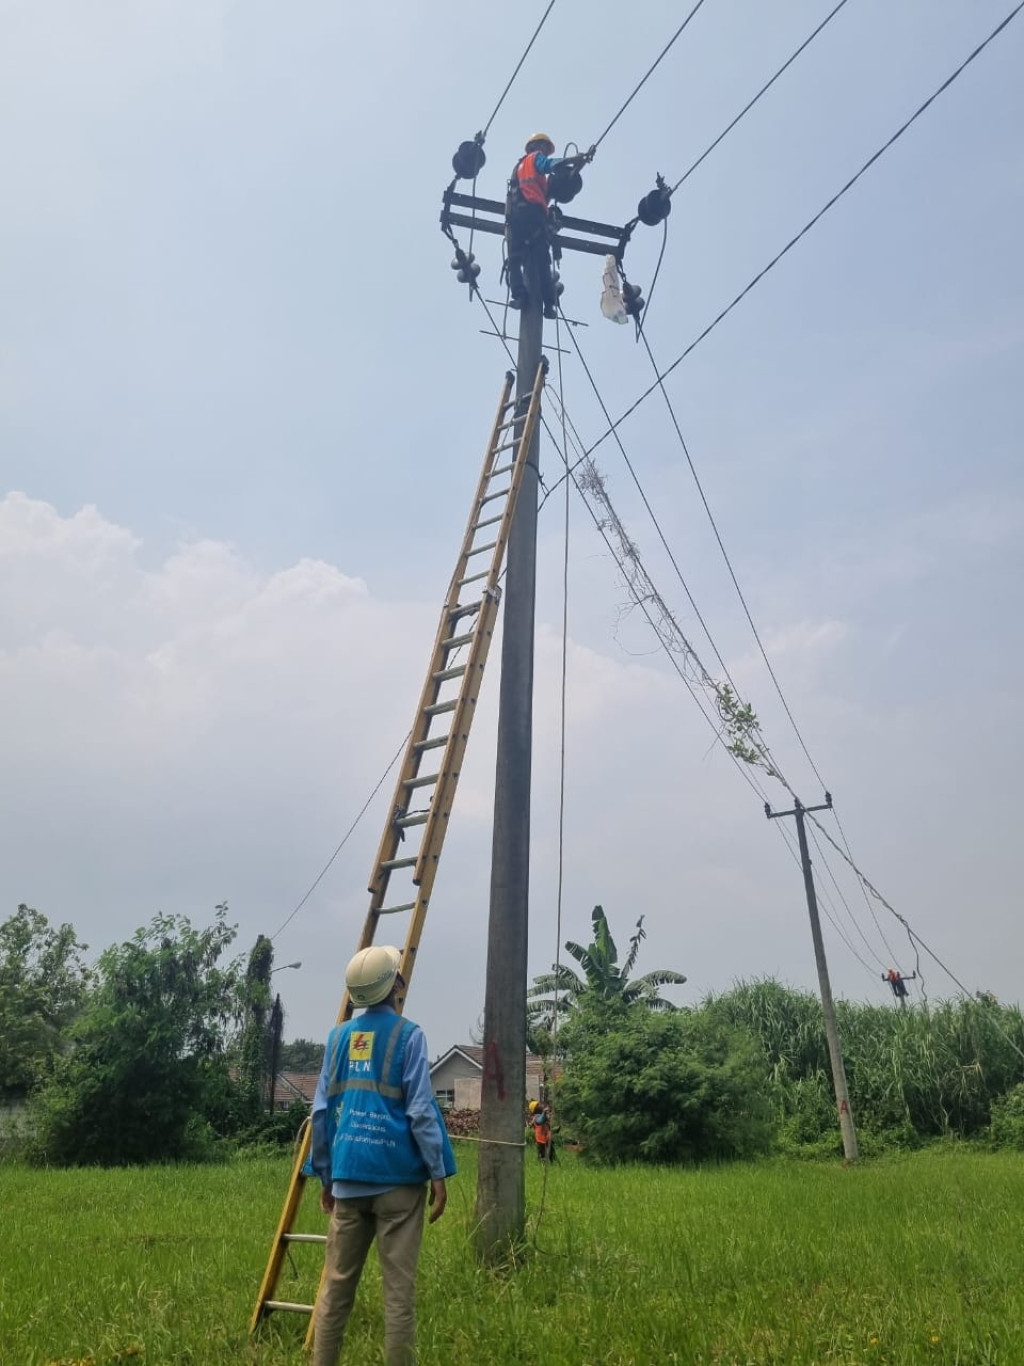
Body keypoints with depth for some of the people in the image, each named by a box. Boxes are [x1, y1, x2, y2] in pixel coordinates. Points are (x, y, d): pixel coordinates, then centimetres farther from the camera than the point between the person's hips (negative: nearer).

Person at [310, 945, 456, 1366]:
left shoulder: (339, 1036, 8)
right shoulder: (408, 1034, -7)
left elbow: (322, 1111, 10)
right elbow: (420, 1110, -11)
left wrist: (326, 1175, 17)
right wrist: (439, 1173, -6)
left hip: (349, 1176, 5)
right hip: (397, 1176, -5)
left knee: (336, 1285, 13)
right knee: (398, 1288, 3)